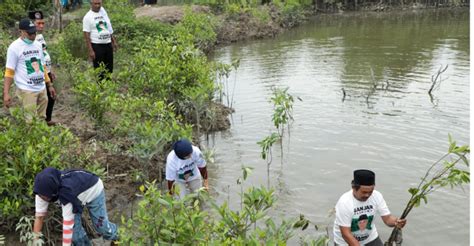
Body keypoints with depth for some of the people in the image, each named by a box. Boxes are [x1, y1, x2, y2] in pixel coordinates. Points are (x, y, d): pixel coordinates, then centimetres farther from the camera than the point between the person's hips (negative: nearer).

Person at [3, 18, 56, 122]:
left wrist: (49, 85, 19)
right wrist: (6, 93, -16)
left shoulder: (38, 45, 11)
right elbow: (9, 72, -9)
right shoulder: (14, 47, -9)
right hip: (27, 90, -6)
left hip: (42, 89, 7)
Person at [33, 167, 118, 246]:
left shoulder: (66, 192, -45)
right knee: (74, 226, -7)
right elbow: (39, 216, -22)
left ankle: (114, 237, 38)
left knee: (100, 224, 4)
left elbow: (67, 224, -42)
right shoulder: (43, 190, -29)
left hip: (94, 190, -5)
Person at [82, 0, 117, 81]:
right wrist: (90, 51, -17)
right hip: (97, 46, -6)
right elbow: (86, 35, -11)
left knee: (109, 68, 13)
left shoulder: (103, 11, 8)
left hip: (108, 44, 6)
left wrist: (114, 41, 15)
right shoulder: (87, 17, -9)